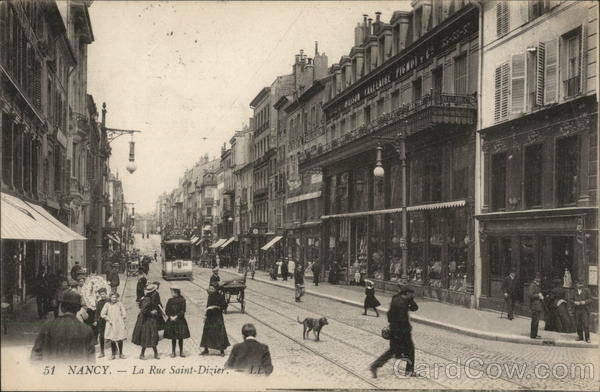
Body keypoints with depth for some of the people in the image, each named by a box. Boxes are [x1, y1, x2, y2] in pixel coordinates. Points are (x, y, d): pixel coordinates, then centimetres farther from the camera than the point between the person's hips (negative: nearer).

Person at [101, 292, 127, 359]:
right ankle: (113, 354, 10)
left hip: (119, 325, 0)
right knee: (112, 340, -1)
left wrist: (120, 320, -3)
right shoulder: (107, 304, 4)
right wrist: (109, 320, -3)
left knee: (120, 340, 2)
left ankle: (121, 354, 15)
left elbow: (124, 315, 5)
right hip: (111, 325, 0)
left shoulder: (120, 304, 4)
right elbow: (102, 314, 3)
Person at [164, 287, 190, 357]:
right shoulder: (170, 300, 5)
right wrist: (170, 316, -12)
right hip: (171, 320, 2)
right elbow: (166, 310, 3)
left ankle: (181, 352, 12)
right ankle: (173, 352, 13)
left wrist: (176, 316, -17)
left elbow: (183, 311, -9)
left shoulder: (182, 300, -4)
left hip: (180, 320, -2)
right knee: (173, 338, 6)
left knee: (180, 338, 3)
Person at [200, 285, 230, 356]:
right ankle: (206, 349, 19)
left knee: (219, 333, -4)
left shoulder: (220, 296, -11)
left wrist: (216, 307, -24)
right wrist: (206, 316, 18)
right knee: (207, 332, 8)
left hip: (217, 318, -6)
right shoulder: (210, 296, 7)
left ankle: (222, 350, 6)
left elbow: (225, 305, -13)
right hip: (210, 317, 6)